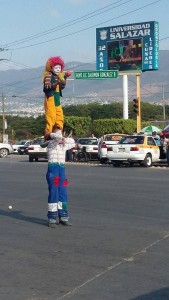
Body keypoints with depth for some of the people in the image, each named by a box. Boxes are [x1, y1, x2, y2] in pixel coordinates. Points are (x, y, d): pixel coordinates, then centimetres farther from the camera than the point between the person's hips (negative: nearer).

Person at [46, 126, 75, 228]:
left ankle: (63, 217, 15)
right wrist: (63, 138, 0)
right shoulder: (51, 143, -1)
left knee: (63, 194, 7)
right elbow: (57, 136, -20)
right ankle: (52, 219, -2)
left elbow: (72, 142, 33)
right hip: (53, 169, -7)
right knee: (53, 193, -6)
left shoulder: (63, 146, 18)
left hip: (62, 169, 7)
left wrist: (64, 140, 19)